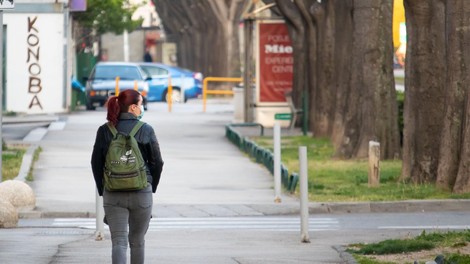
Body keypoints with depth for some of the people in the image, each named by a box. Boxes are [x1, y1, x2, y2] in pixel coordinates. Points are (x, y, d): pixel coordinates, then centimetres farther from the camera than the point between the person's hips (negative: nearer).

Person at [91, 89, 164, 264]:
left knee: (119, 241, -2)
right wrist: (151, 188, 12)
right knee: (137, 241, 15)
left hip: (113, 195, 1)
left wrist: (102, 191, 12)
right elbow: (157, 163, -1)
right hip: (141, 193, -1)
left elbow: (96, 164, 2)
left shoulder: (105, 131, 0)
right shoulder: (146, 130, -4)